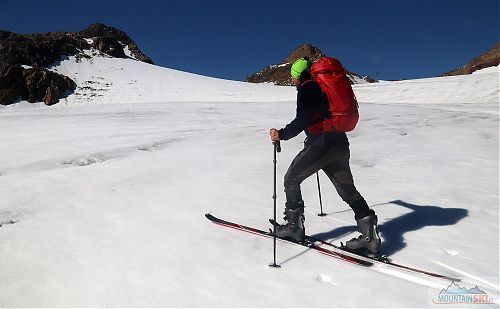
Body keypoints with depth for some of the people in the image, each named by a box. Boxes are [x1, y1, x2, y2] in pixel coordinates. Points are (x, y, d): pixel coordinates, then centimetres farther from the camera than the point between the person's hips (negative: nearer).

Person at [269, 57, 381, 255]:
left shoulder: (306, 89, -5)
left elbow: (302, 120, -18)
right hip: (339, 144, 9)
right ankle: (370, 234, 7)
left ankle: (294, 225, 11)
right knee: (347, 189, 11)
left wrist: (282, 134, -21)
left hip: (320, 145, -9)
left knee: (291, 179, 8)